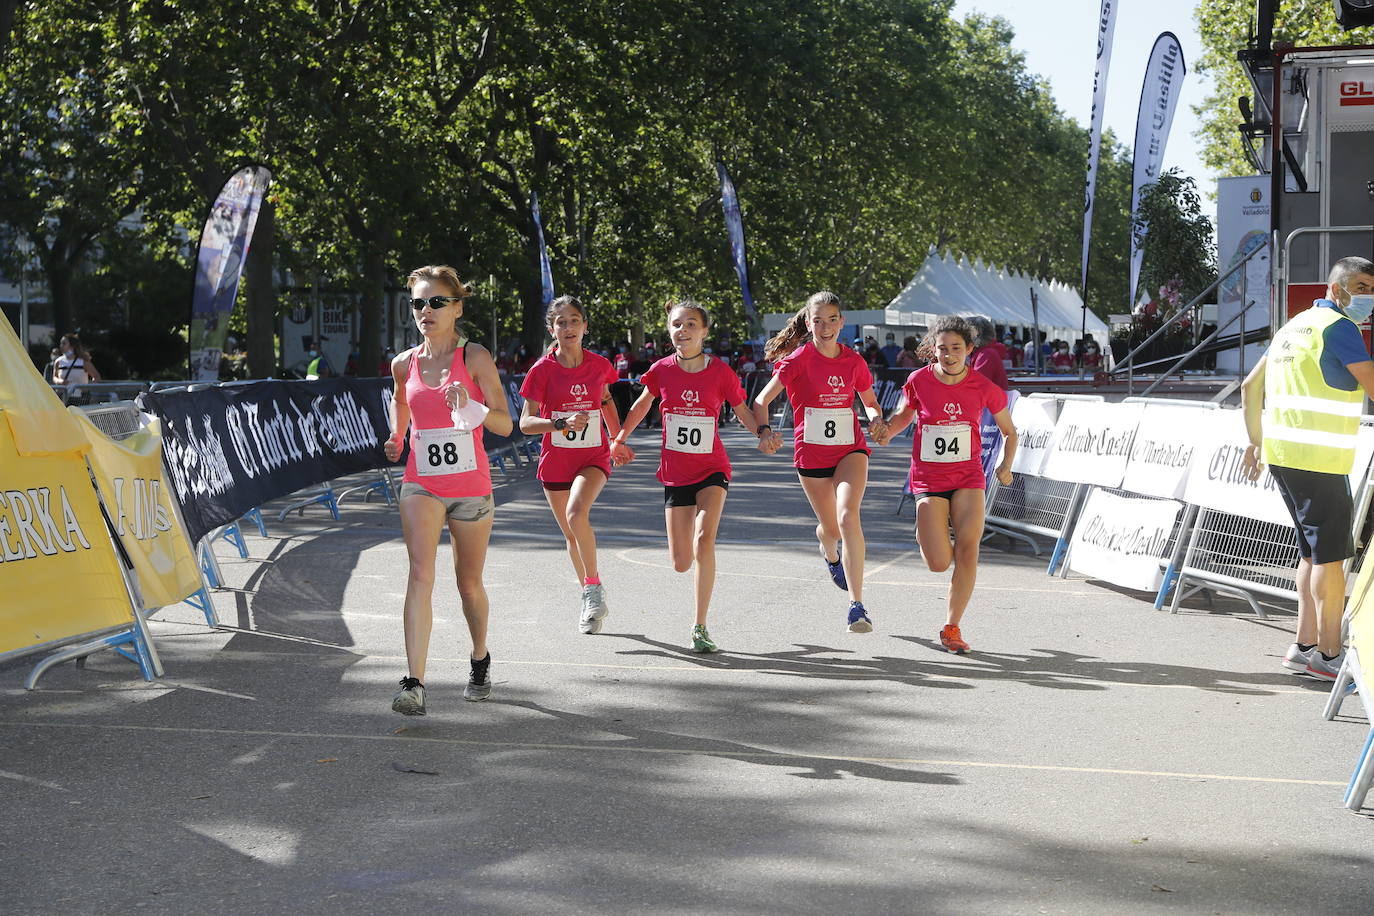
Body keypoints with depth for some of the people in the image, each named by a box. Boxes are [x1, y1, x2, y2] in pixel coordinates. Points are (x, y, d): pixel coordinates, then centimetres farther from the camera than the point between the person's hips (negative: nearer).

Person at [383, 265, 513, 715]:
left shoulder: (475, 357, -6)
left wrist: (470, 407, -27)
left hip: (471, 487, -1)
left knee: (469, 584, 13)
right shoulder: (404, 364, 4)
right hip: (421, 484, 1)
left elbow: (505, 425, -11)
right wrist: (396, 439, 14)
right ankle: (414, 683, -26)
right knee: (420, 573, -19)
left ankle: (480, 662, 41)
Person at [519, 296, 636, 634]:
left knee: (576, 513, -29)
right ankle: (592, 598, 32)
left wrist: (618, 440, 23)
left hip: (594, 458, -1)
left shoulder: (599, 365, -3)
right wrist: (562, 423, -29)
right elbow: (525, 422, -13)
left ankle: (594, 586, -14)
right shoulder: (542, 369, -9)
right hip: (555, 462, 1)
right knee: (572, 535, 11)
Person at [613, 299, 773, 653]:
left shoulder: (720, 372, -7)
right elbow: (643, 404, 16)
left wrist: (762, 433, -14)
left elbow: (742, 410, 4)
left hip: (712, 469, -2)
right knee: (681, 564, 0)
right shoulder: (662, 370, -2)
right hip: (675, 473, 2)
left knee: (704, 540, -25)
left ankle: (700, 628, -15)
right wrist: (620, 438, 12)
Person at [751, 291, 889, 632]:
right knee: (831, 528, 12)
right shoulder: (799, 360, -9)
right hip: (811, 454, 0)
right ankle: (830, 553, 54)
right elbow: (761, 401, -10)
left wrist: (877, 418, -6)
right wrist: (765, 430, -28)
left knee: (848, 516, -23)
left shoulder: (853, 361, 0)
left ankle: (857, 605, -23)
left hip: (850, 450, 0)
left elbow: (869, 401, 16)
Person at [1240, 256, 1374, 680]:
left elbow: (1251, 386, 24)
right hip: (1317, 458, -9)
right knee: (1330, 554, -3)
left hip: (1281, 454, 9)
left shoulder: (1295, 325, 19)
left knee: (1313, 551, 15)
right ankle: (1329, 654, 0)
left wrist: (1255, 440, 27)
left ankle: (1306, 645, 18)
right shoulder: (1338, 327, -9)